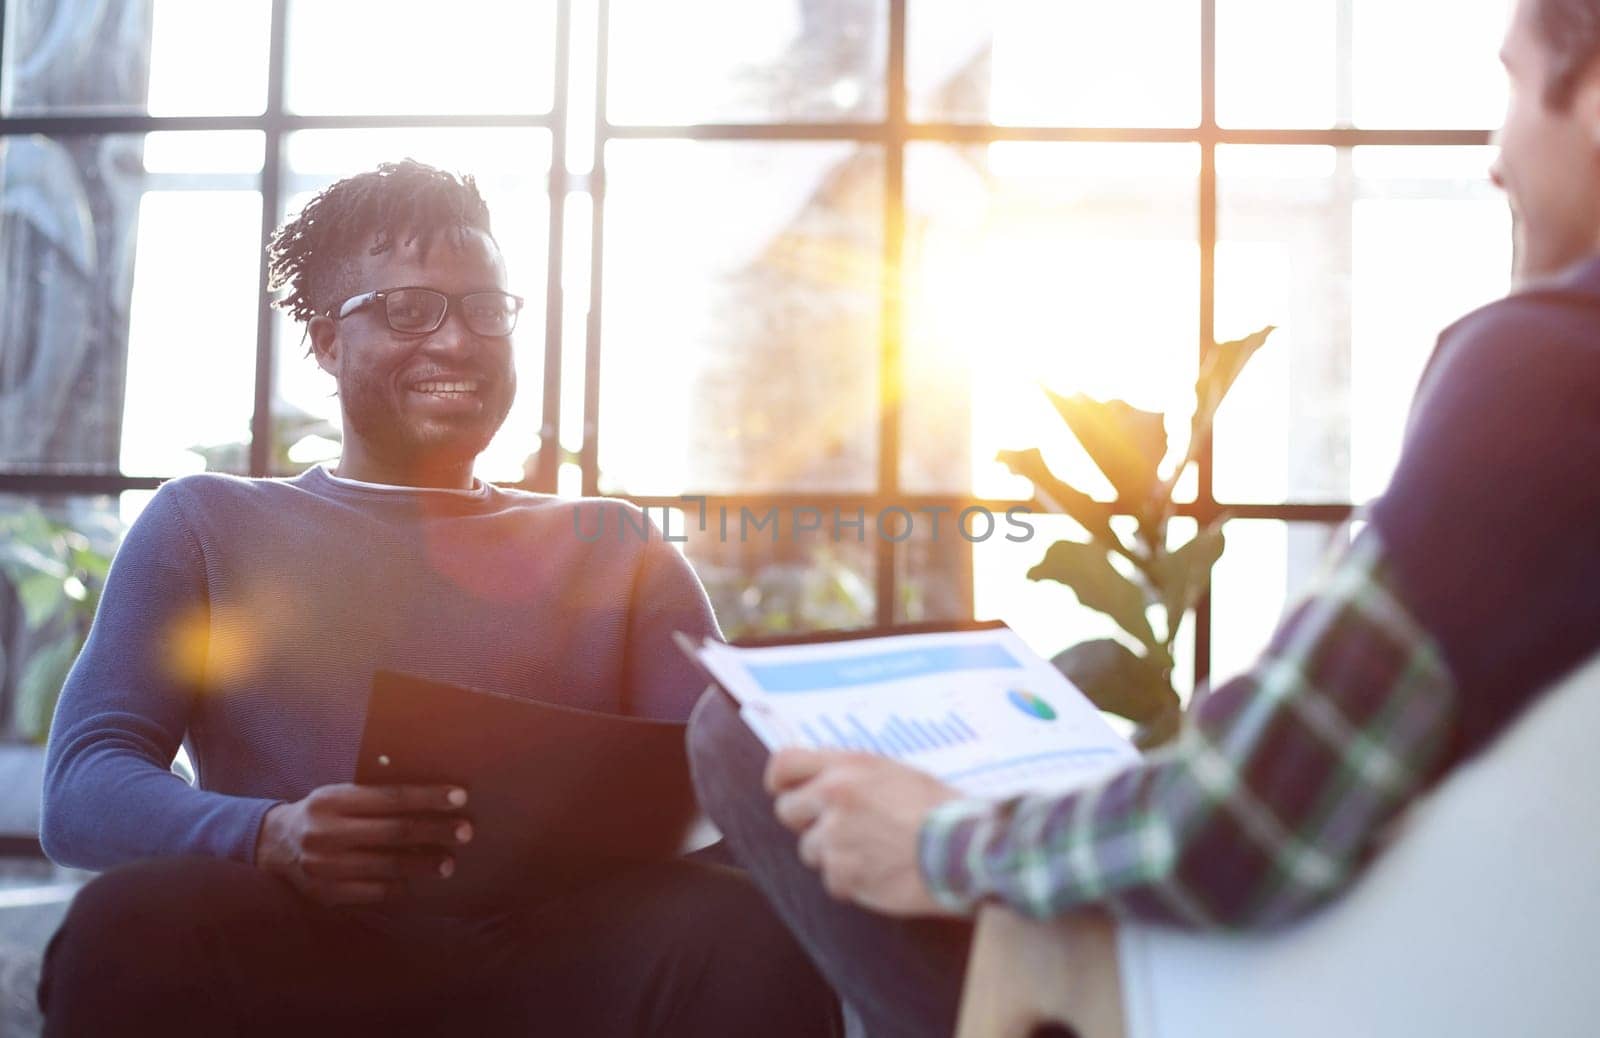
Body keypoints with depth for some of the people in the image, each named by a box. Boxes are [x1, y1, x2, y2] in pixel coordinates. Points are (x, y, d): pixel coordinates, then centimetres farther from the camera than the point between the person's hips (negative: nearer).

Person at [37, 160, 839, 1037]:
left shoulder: (612, 548, 22)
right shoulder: (205, 524, 18)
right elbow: (80, 793, 5)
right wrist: (270, 839, -19)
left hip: (548, 959, 0)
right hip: (293, 961, 0)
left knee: (748, 931, -32)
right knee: (130, 922, -34)